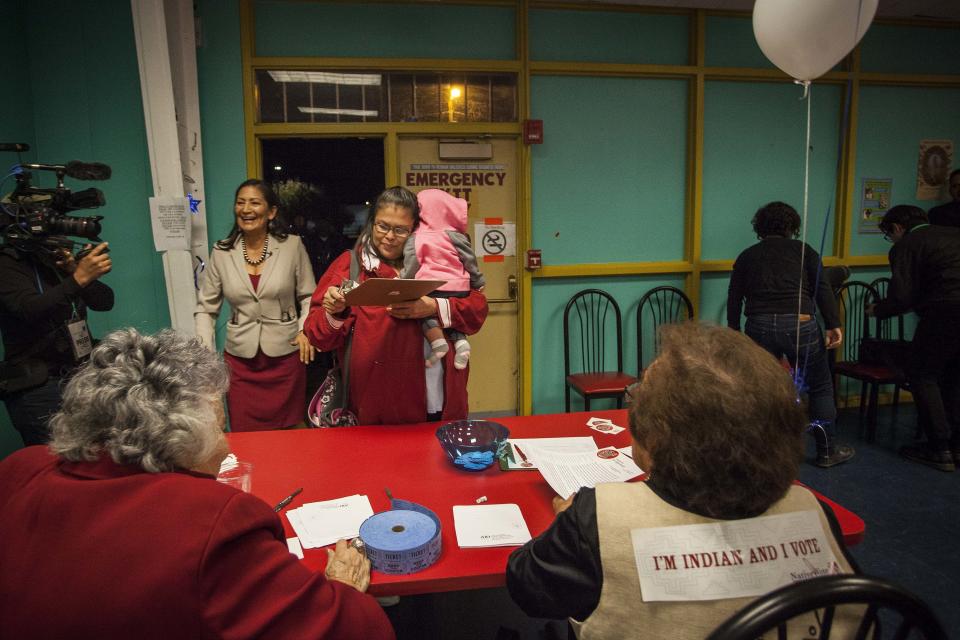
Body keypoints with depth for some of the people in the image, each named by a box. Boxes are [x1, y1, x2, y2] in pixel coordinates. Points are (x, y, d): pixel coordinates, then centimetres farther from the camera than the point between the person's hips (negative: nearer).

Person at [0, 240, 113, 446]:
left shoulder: (61, 258, 12)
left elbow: (105, 301, 4)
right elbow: (31, 310, -22)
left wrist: (77, 270, -13)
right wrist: (79, 278, -34)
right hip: (39, 385, -5)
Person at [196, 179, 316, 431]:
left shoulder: (292, 245, -2)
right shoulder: (221, 252, 3)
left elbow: (309, 296, 5)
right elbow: (206, 307, 7)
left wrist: (305, 329, -12)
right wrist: (205, 351, -4)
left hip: (286, 355, -1)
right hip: (240, 359, 1)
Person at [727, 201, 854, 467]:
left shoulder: (747, 256, 17)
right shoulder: (802, 250, 12)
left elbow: (734, 300, 13)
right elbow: (822, 288, -1)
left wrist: (734, 335, 19)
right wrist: (833, 325, -3)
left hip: (759, 326, 2)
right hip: (800, 325, -1)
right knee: (820, 386, 16)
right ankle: (827, 451, 25)